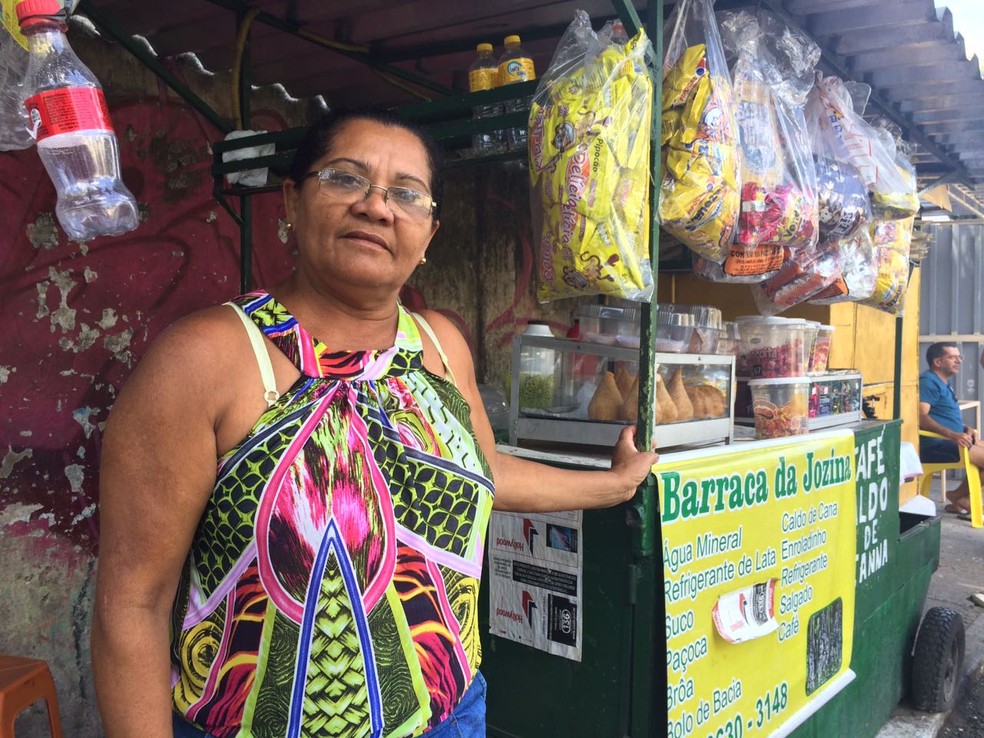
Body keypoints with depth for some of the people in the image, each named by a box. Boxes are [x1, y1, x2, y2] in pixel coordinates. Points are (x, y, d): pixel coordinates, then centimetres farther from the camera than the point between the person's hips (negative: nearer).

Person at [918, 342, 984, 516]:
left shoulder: (943, 383, 19)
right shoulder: (929, 382, -14)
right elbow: (921, 417, -26)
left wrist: (965, 429, 10)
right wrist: (953, 434, -33)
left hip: (950, 441, 11)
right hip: (936, 445, -11)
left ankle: (960, 497, 9)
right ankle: (961, 499, 2)